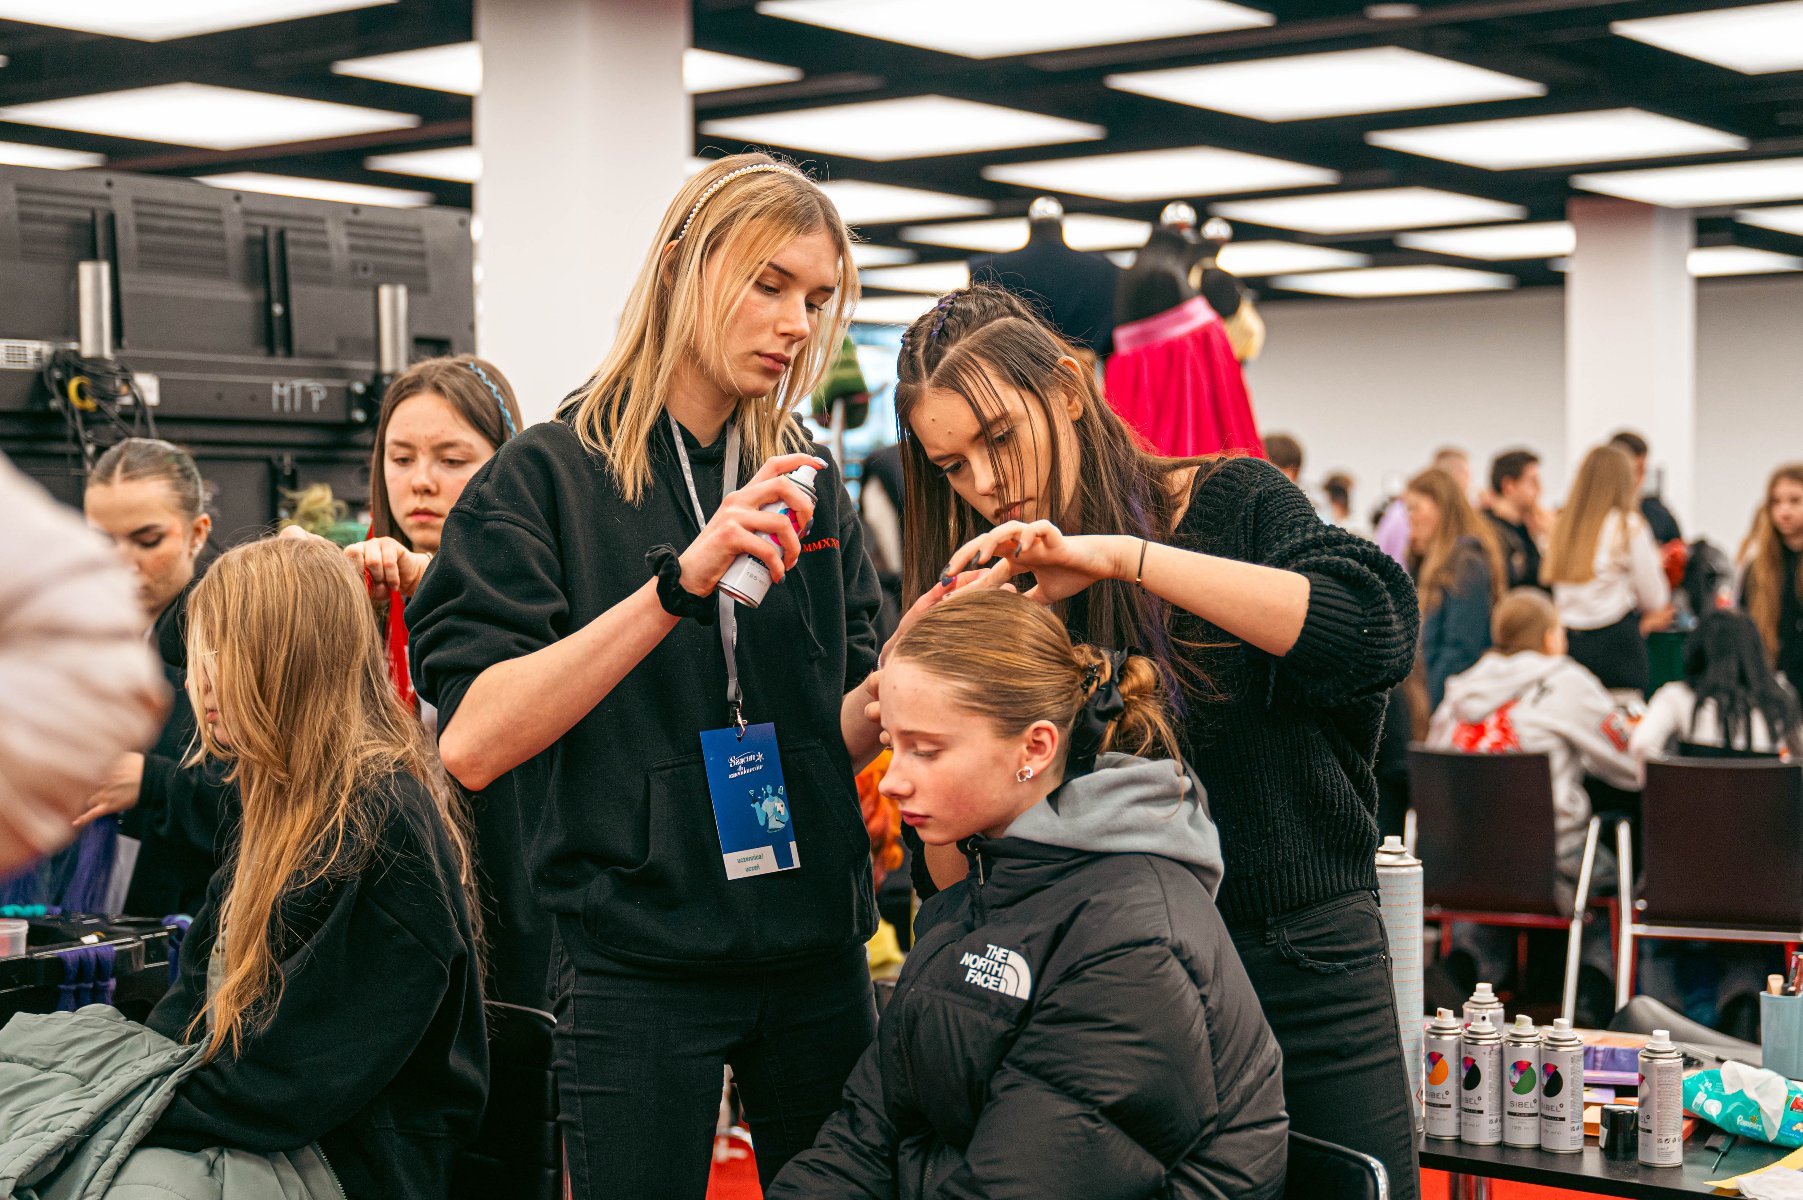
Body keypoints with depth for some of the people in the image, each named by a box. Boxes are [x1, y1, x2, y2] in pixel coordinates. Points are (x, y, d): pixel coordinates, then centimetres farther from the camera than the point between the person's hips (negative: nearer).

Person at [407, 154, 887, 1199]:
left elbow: (841, 735, 6)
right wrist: (679, 582, -26)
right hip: (639, 965, -4)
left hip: (816, 948, 5)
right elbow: (473, 743, -18)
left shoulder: (809, 487, 9)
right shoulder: (553, 475, -5)